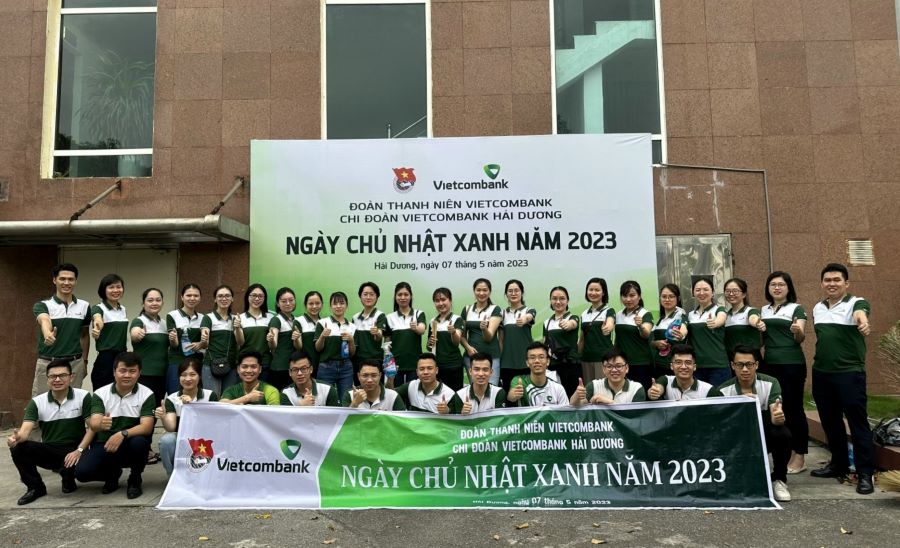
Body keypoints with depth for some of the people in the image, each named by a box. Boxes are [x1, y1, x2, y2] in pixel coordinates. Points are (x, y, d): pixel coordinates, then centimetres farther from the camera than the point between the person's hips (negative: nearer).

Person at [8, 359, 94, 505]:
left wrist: (79, 450, -22)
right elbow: (26, 430, -11)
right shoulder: (37, 402, -1)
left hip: (73, 451, -3)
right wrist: (17, 436, -36)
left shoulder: (83, 397, -8)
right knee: (17, 448, -24)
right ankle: (35, 487, 0)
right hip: (48, 450, 3)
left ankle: (68, 481, 8)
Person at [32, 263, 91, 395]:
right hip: (47, 364, -2)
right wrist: (48, 334, -52)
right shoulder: (42, 305, -7)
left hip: (75, 364, 2)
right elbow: (45, 321, -30)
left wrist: (84, 361, 9)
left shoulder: (84, 306, 3)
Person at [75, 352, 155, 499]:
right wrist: (101, 424, -42)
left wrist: (122, 434, -35)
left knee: (139, 442, -35)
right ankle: (113, 474, 13)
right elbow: (93, 425, -17)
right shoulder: (100, 394, -4)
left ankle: (135, 480, -4)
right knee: (82, 472, -24)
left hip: (131, 446, -1)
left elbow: (147, 427, -18)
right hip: (105, 445, 2)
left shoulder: (146, 395, -8)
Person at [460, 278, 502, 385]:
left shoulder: (495, 310, -1)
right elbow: (462, 335, 14)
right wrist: (467, 347, -6)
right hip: (471, 355, 3)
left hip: (491, 356, -3)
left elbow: (489, 336, -10)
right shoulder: (466, 309, 10)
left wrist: (484, 328, -31)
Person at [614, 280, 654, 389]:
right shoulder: (618, 315, 10)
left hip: (641, 364, -5)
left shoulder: (645, 314, -7)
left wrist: (640, 326, -45)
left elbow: (646, 335, -24)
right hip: (621, 363, 5)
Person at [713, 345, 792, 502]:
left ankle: (779, 480, -6)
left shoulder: (770, 383, -11)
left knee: (782, 434, -32)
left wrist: (777, 417, -50)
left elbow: (776, 415, -24)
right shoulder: (723, 390, -10)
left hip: (765, 435, 0)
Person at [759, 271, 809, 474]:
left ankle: (799, 456, 5)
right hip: (769, 364, 5)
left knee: (793, 408, -2)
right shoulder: (763, 310, 14)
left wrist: (798, 332, -33)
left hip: (792, 364, -5)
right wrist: (760, 331, -3)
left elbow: (801, 338, -10)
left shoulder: (797, 308, 0)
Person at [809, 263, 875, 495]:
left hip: (850, 373, -6)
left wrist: (862, 322, -54)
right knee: (830, 422, 14)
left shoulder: (856, 303, -7)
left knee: (857, 422, -1)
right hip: (821, 373, 6)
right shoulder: (817, 308, 11)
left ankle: (865, 473, 7)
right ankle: (839, 463, 28)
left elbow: (859, 314, -33)